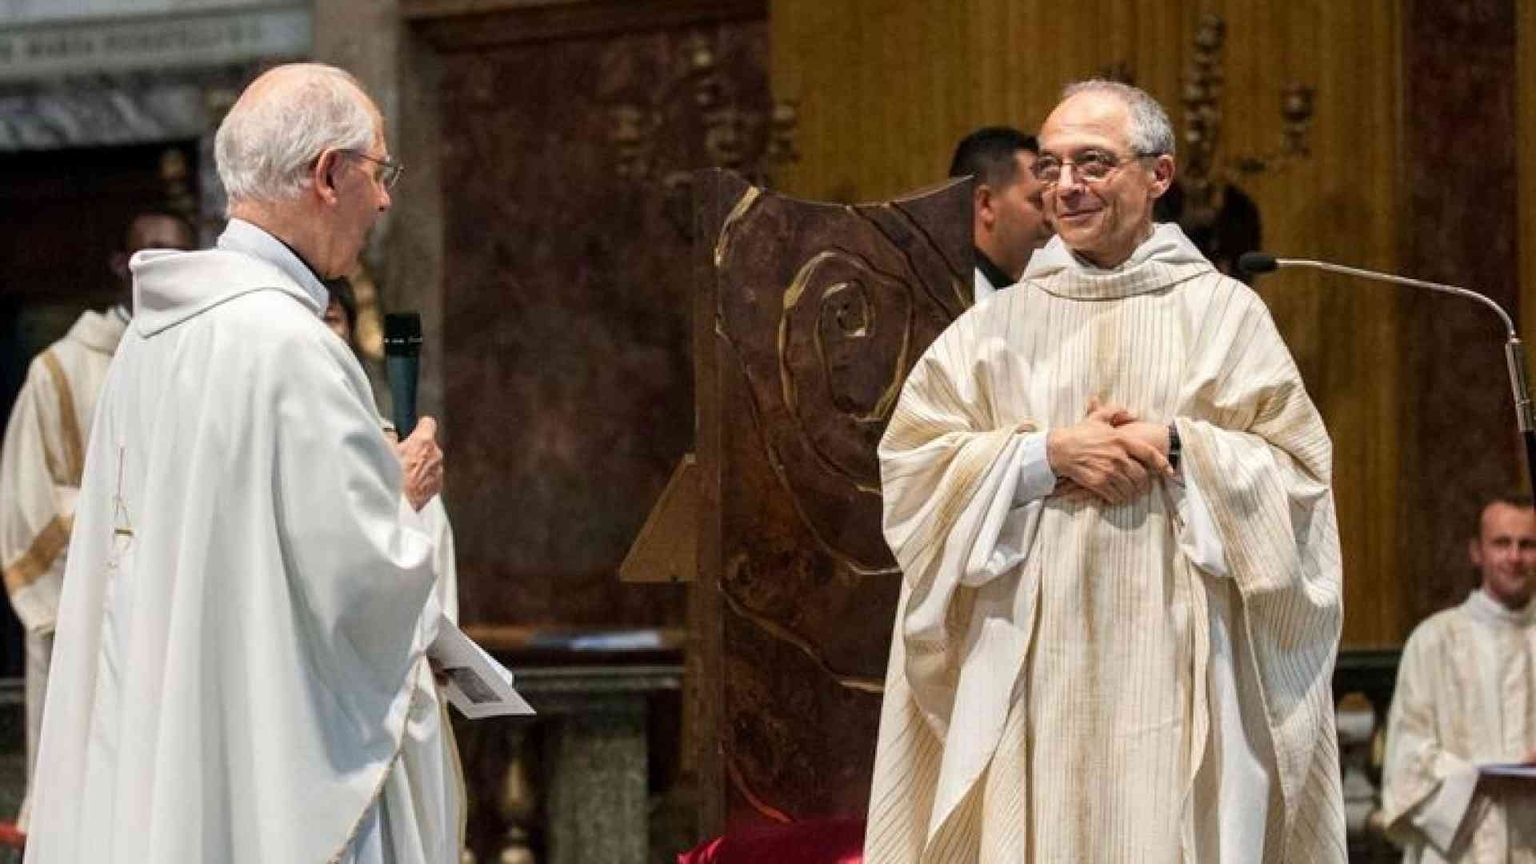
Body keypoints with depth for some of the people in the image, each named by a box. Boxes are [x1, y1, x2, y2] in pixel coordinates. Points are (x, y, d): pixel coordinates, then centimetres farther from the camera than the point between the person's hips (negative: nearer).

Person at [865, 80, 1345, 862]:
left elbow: (1297, 473, 2)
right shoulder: (993, 327, 11)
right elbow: (910, 466, 2)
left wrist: (1179, 449, -11)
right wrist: (1046, 454, -9)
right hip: (1029, 675, 1)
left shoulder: (1225, 313, 7)